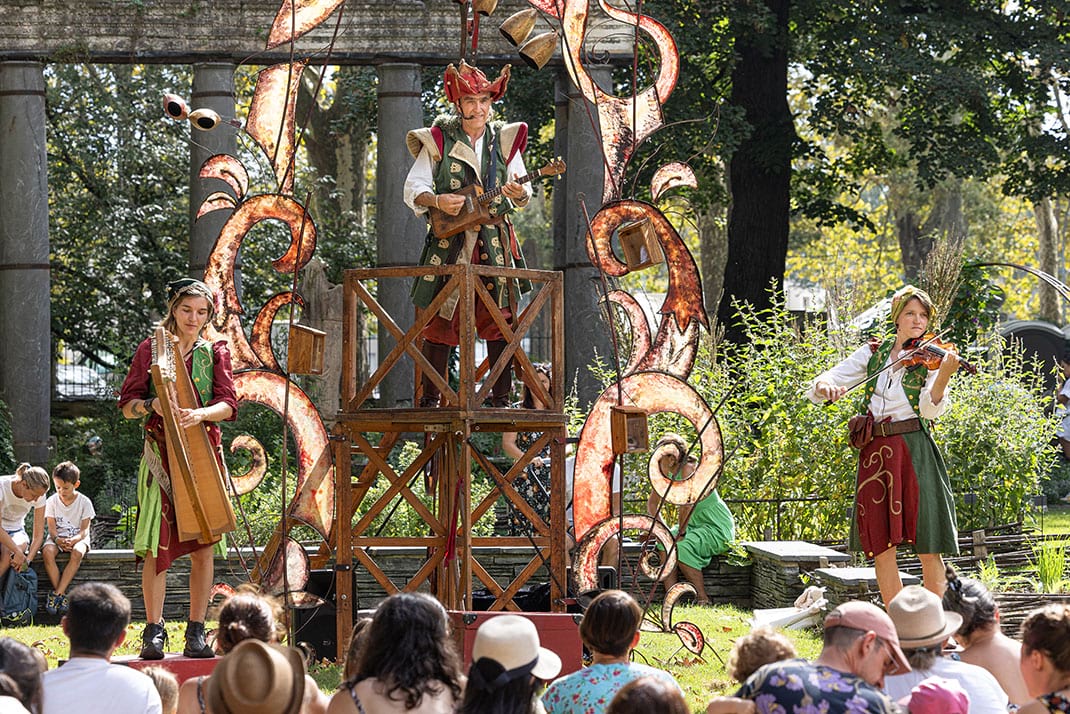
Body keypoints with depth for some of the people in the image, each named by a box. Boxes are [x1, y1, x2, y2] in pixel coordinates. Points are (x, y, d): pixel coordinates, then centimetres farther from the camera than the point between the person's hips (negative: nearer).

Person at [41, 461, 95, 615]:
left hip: (78, 538, -1)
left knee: (77, 553, -37)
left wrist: (74, 540, -31)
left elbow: (84, 530, -9)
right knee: (47, 552, -33)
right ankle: (62, 596, -29)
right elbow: (51, 527, -5)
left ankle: (57, 594, -37)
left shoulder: (84, 502, -5)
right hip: (57, 538, 2)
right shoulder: (52, 501, 0)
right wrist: (57, 539, -27)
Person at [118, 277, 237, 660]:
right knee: (158, 544, -9)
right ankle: (154, 631, -5)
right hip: (161, 454, -1)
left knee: (202, 546, 0)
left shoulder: (216, 352, 10)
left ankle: (196, 633, 6)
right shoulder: (150, 349, 8)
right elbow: (127, 405, 6)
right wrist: (152, 405, -16)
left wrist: (200, 413, -22)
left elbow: (228, 404, -1)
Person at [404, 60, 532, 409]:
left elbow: (522, 192, 8)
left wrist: (519, 194, -16)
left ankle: (501, 398, 1)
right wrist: (437, 201, -20)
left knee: (499, 318, -3)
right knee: (439, 318, -2)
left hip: (494, 243, 2)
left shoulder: (503, 139, 9)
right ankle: (429, 399, 5)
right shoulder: (438, 140, 1)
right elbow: (413, 188, -1)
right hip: (448, 242, -2)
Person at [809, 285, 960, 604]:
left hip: (913, 452, -3)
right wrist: (825, 387, -17)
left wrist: (943, 375, -31)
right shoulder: (873, 353, 11)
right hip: (874, 451, 3)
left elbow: (931, 409, -13)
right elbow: (827, 380, 8)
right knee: (880, 548, 2)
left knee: (928, 548, -6)